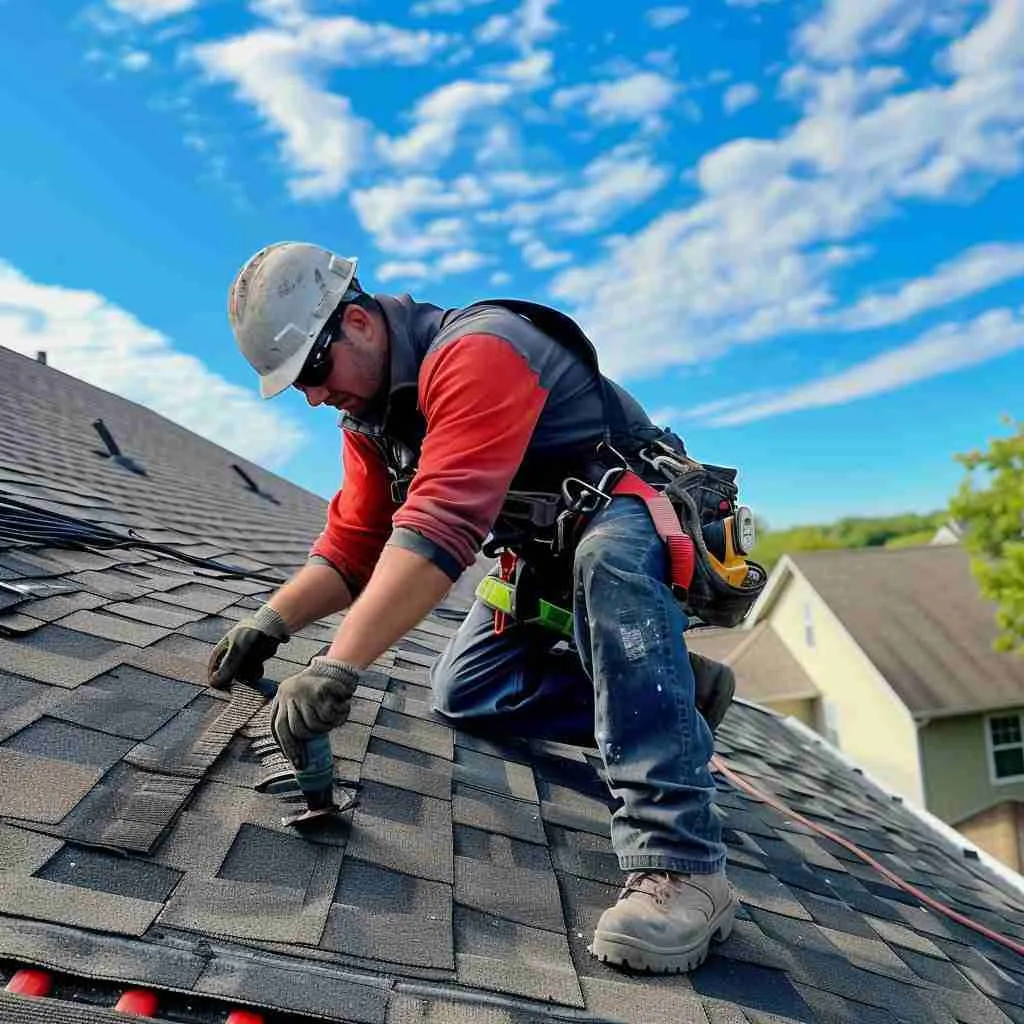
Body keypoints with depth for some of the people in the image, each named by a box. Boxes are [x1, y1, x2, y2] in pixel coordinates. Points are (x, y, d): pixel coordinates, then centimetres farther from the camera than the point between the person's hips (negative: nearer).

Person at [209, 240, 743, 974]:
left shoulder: (473, 350, -29)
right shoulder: (367, 411, 2)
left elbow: (443, 523, -41)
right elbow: (353, 544, 2)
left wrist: (336, 670, -44)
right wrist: (271, 623, -14)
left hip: (640, 511, -8)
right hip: (548, 549, 9)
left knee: (605, 561, -42)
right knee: (464, 694, 2)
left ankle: (679, 862, -41)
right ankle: (665, 689, 7)